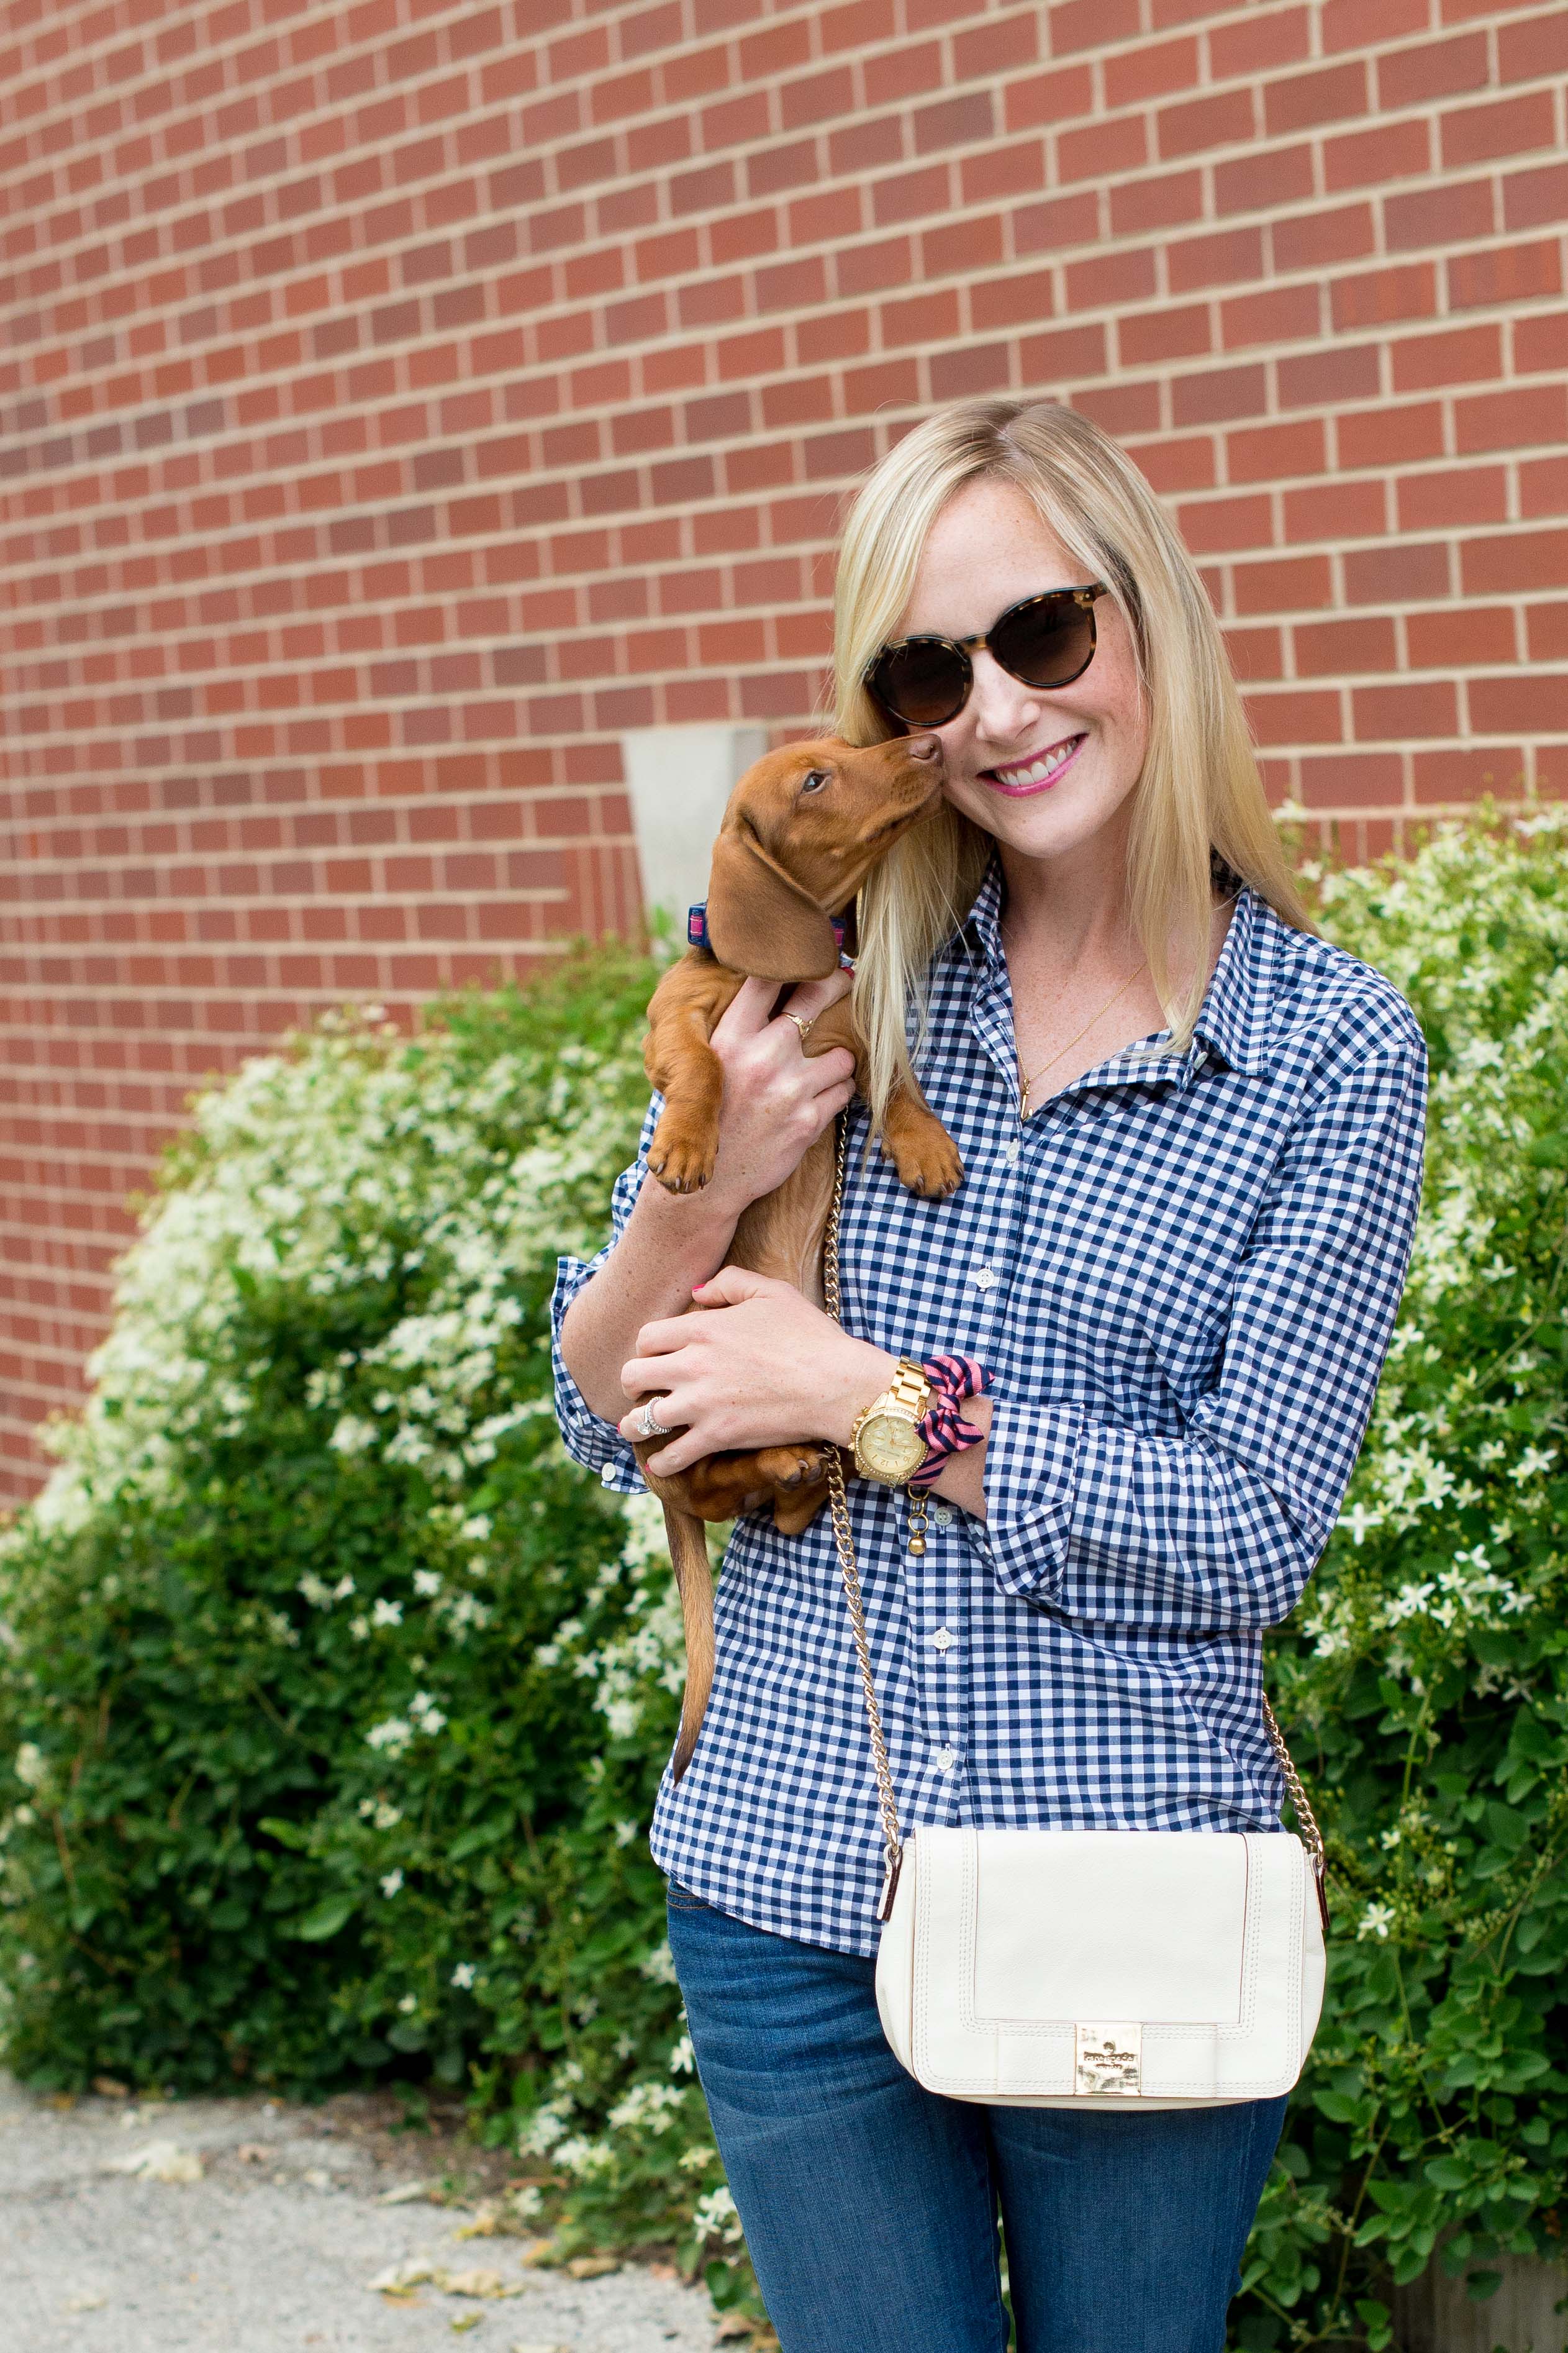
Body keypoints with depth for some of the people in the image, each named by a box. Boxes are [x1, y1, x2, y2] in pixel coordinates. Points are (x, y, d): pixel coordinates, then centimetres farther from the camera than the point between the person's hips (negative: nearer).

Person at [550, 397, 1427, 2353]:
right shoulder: (827, 971, 0)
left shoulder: (1333, 1051, -6)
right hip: (789, 1885, 2)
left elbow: (1255, 1530, -11)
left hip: (1134, 1894, -1)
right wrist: (706, 1185, -15)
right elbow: (609, 1423, 4)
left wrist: (870, 1396, -14)